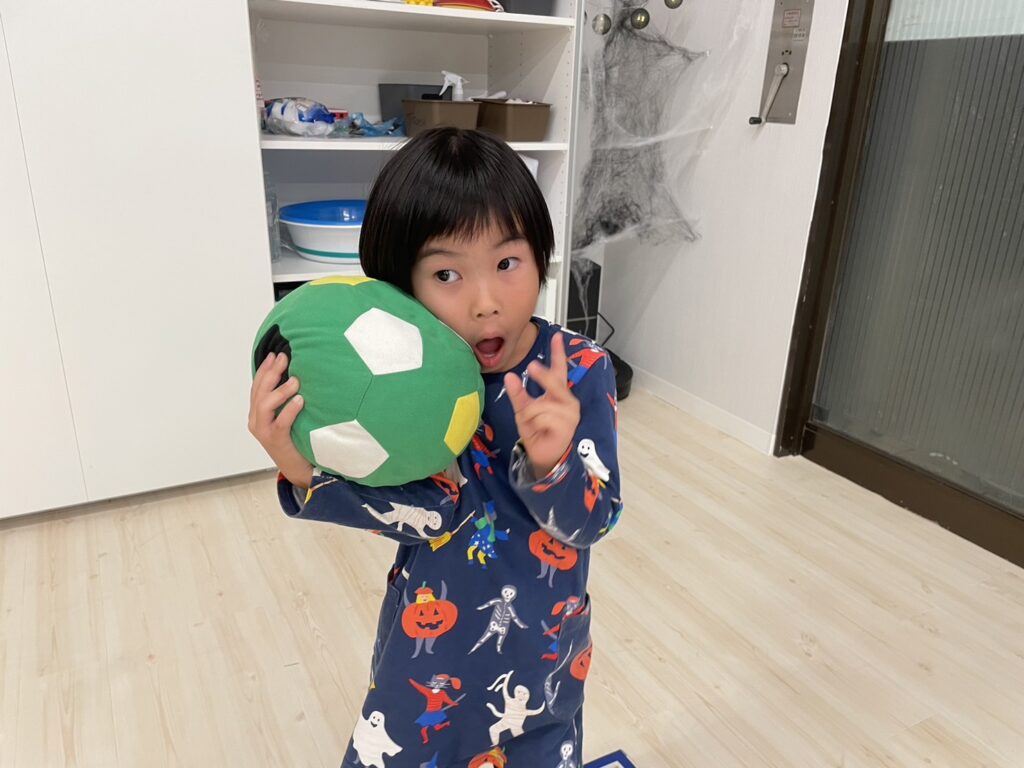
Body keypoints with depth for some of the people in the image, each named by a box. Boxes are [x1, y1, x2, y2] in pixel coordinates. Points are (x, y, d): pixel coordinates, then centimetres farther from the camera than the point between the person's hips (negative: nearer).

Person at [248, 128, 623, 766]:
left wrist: (551, 460, -42)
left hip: (541, 641, 1)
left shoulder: (580, 371, -19)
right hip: (432, 632, 0)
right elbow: (435, 510, -24)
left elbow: (592, 521, -20)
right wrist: (304, 468, -36)